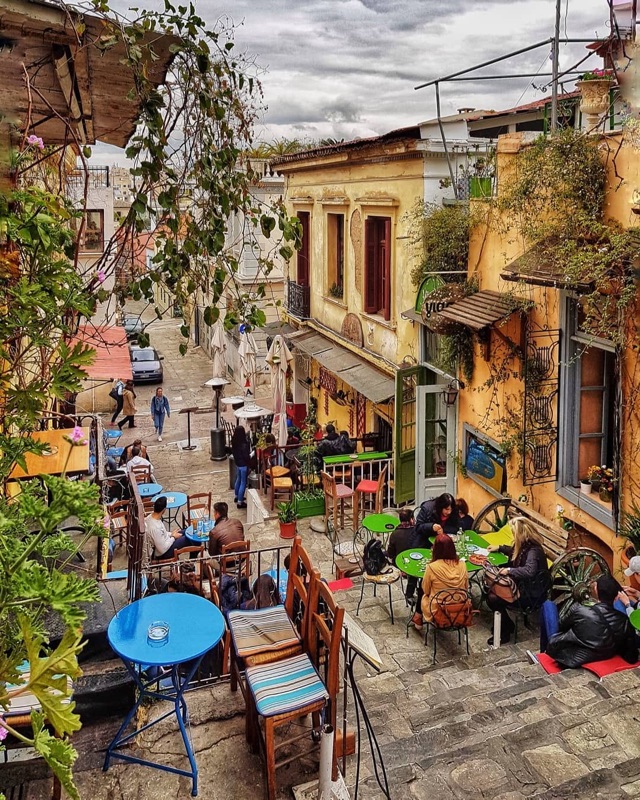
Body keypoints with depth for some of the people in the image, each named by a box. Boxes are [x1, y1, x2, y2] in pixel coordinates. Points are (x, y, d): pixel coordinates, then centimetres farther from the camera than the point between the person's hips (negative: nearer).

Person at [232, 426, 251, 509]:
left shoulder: (234, 442, -4)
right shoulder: (244, 444, -28)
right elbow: (246, 456, -24)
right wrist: (250, 455, -5)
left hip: (237, 463, 8)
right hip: (243, 465, -8)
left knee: (238, 480, 26)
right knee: (243, 483, 2)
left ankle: (237, 496, 43)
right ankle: (240, 502, 8)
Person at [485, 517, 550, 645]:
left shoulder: (533, 551, -27)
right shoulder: (525, 544, 3)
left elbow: (529, 571, -45)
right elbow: (515, 552, 28)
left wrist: (509, 570, -33)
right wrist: (499, 548, 26)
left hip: (530, 594, -10)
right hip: (521, 584, 10)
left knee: (492, 598, -20)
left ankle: (505, 631, 1)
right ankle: (506, 624, 12)